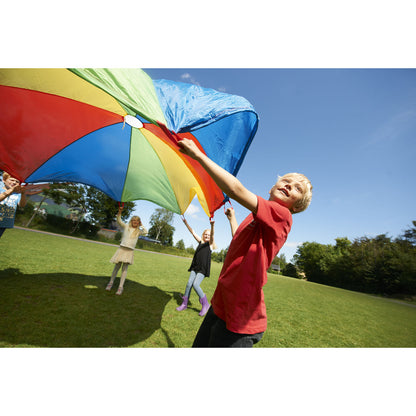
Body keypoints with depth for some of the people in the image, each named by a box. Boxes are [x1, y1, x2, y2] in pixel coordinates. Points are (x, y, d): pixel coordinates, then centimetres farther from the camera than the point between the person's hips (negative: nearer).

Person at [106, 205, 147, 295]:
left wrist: (141, 225, 5)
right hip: (122, 248, 0)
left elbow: (146, 232, -5)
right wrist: (120, 211, -16)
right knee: (117, 266, 7)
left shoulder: (138, 231, 10)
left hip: (130, 251, 0)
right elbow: (119, 220, -1)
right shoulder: (126, 226, 8)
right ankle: (111, 282, 26)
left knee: (124, 268, -1)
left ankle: (121, 286, 4)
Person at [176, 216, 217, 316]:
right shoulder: (200, 241, 13)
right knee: (189, 284, 1)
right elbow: (193, 232, 7)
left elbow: (212, 235, -19)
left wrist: (212, 225, -38)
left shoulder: (210, 244, 0)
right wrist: (186, 223, -2)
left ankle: (205, 304, 2)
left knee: (195, 284, -15)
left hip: (203, 269, -5)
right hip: (195, 267, 5)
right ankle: (184, 304, 19)